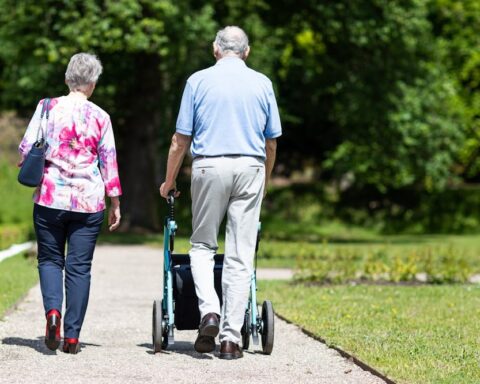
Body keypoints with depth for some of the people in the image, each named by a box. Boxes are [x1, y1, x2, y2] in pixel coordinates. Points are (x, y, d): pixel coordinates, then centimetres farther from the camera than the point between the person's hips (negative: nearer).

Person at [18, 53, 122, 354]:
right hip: (89, 202, 0)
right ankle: (72, 335, 3)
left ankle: (53, 310, -12)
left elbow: (26, 148, -3)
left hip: (50, 197, 0)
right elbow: (109, 161, 2)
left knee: (50, 259, 13)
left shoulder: (48, 107, -1)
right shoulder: (100, 117, 0)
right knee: (80, 266, 5)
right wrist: (115, 203, 9)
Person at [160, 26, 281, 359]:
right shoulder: (262, 84, 8)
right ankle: (231, 338, 1)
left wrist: (169, 181, 16)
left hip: (209, 166, -1)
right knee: (241, 256, 2)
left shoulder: (198, 81, 3)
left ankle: (209, 310, -9)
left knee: (202, 245, 15)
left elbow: (180, 140, 4)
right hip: (250, 168, 1)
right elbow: (272, 142, 12)